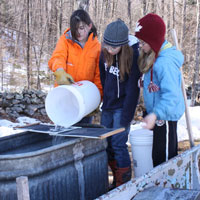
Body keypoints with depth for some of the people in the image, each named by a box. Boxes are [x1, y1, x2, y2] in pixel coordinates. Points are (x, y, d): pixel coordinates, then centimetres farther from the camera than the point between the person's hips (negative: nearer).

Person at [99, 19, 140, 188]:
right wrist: (101, 99, 16)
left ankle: (124, 185, 5)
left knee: (118, 144, -7)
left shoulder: (132, 56, -19)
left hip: (122, 106, -7)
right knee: (106, 144, 10)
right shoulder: (105, 52, -1)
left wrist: (126, 117, -18)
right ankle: (117, 181, 23)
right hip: (108, 105, 7)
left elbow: (132, 89, -18)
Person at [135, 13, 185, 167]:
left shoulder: (165, 63, -25)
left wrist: (155, 115, -40)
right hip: (159, 115, 10)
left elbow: (171, 94, -31)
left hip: (165, 116, -10)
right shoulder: (153, 57, 6)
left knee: (163, 157, -5)